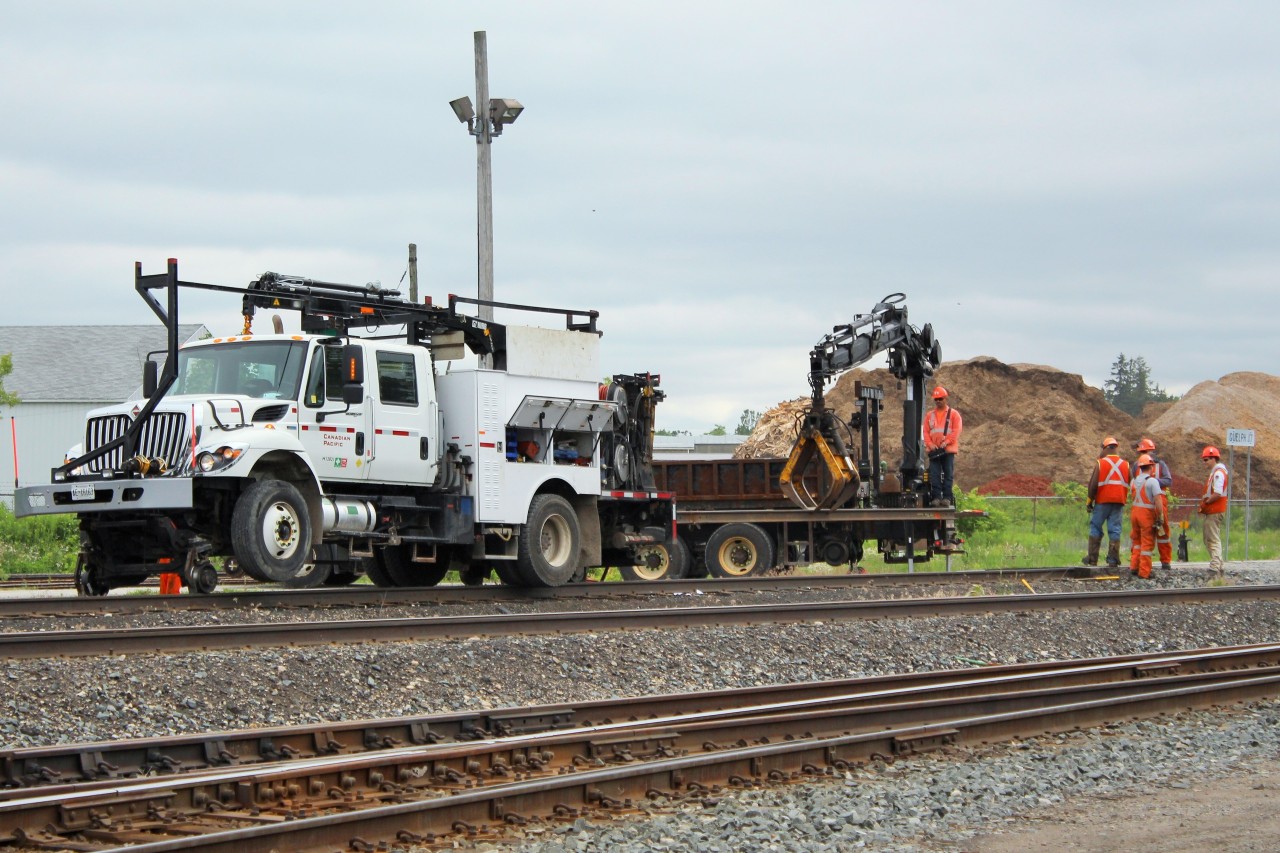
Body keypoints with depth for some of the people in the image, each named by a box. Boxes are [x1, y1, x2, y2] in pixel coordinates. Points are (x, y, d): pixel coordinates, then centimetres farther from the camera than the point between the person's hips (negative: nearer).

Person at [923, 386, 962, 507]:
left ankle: (947, 497, -1)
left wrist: (946, 442, -16)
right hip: (934, 450, 2)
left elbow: (956, 431, -3)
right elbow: (926, 432, 9)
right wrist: (930, 444, -8)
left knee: (948, 474, -3)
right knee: (934, 475, -4)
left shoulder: (953, 414, 6)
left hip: (948, 449, -2)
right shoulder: (929, 415, 16)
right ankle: (936, 497, -4)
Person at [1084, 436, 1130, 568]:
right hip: (1119, 502, 3)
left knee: (1095, 528, 7)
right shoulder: (1126, 465, 7)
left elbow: (1093, 484, -7)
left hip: (1102, 502, -3)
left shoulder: (1100, 464, -4)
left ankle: (1092, 558, 6)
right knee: (1115, 530, 3)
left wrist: (1090, 501, 2)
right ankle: (1113, 560, -1)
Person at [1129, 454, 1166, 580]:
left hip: (1134, 512, 6)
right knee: (1147, 543, 1)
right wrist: (1160, 517, -13)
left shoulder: (1134, 481, 9)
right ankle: (1144, 572, 3)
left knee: (1137, 540, 22)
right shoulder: (1152, 481, -12)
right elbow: (1158, 500, -17)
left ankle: (1134, 566, 20)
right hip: (1147, 513, -6)